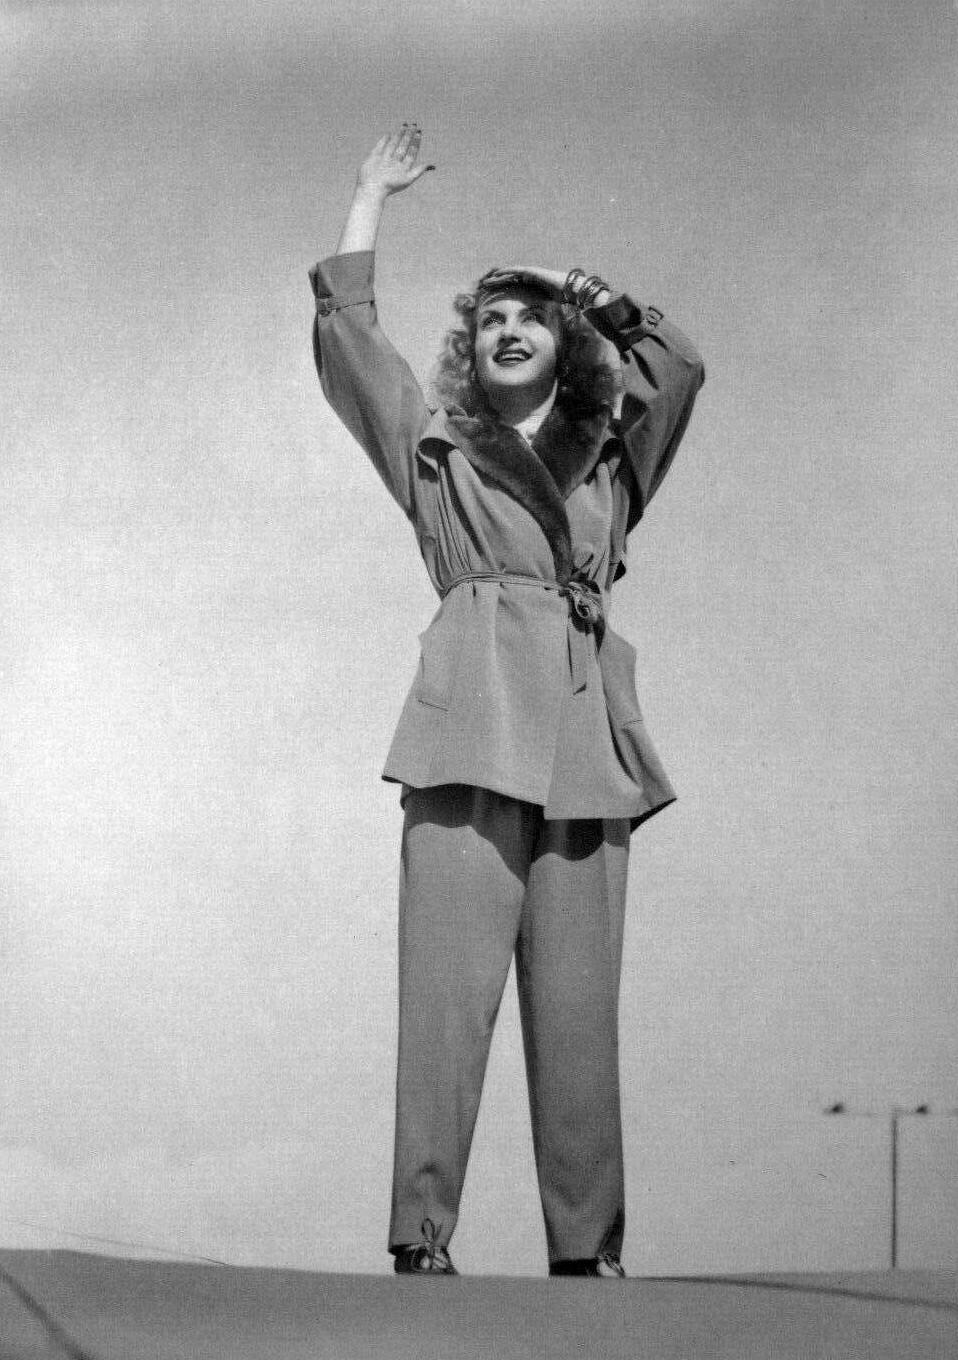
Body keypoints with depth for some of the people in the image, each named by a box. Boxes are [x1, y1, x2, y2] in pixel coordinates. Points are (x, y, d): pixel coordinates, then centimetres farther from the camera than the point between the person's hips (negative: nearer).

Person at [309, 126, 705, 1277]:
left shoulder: (612, 456, 25)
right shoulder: (435, 451, 21)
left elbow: (677, 365, 12)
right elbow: (344, 329, 18)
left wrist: (592, 297, 26)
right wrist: (371, 197, 27)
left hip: (586, 738, 2)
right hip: (471, 727, -2)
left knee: (578, 1006, -4)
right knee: (447, 984, -14)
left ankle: (587, 1248, -5)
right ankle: (421, 1236, -18)